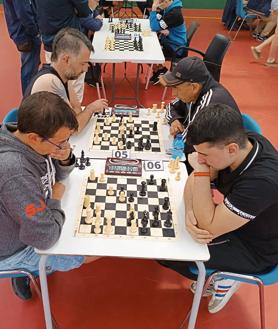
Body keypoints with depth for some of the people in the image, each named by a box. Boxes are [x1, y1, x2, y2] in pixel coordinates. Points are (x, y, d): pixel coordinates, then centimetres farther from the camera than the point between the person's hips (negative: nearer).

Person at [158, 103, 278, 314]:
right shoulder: (243, 141, -17)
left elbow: (209, 228, -31)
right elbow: (194, 181, -6)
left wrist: (201, 170, -34)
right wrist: (190, 212, -24)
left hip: (255, 250, -7)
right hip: (231, 220, 7)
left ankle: (223, 278, 10)